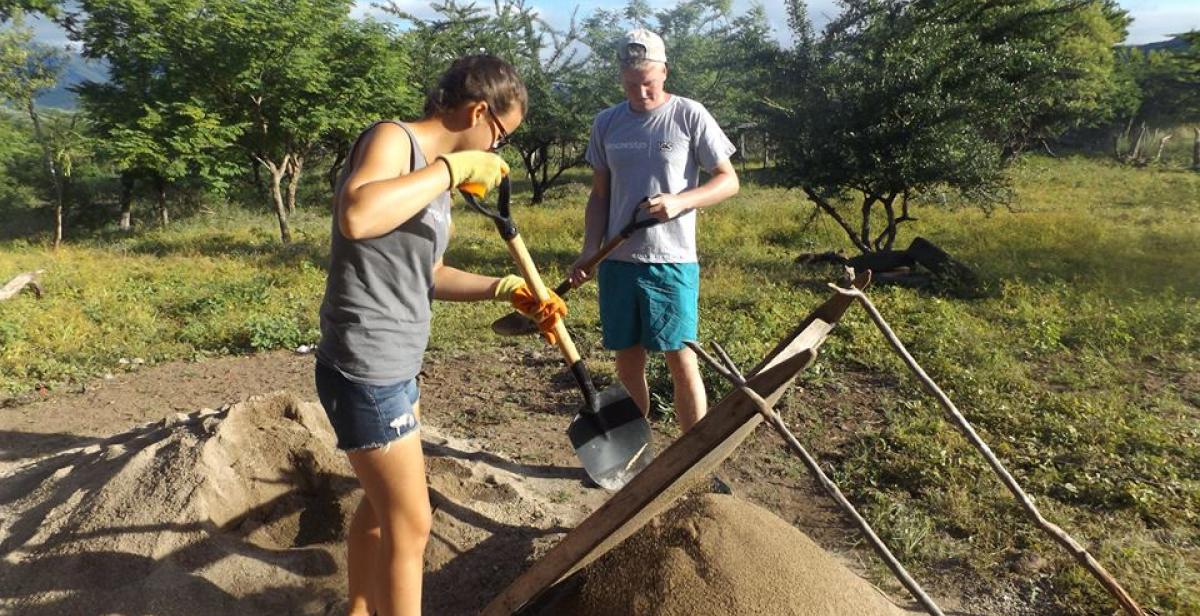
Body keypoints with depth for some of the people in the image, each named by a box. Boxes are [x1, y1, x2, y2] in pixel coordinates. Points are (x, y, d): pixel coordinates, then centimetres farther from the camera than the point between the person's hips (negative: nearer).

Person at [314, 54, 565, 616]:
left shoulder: (433, 170, 13)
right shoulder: (391, 138, -14)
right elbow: (356, 216, -37)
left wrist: (506, 290, 8)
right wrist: (451, 169, -26)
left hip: (393, 368, 10)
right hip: (366, 372, -10)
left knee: (381, 506, 25)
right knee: (410, 524, 4)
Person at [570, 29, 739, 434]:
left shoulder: (690, 116, -3)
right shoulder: (606, 123, 9)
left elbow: (728, 181, -2)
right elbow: (600, 195, 14)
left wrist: (680, 202, -18)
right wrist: (589, 251, 2)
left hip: (671, 262, -4)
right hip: (617, 262, 4)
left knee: (681, 361, -1)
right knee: (628, 364, 10)